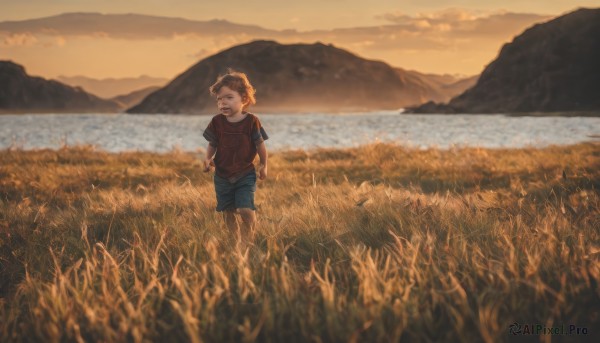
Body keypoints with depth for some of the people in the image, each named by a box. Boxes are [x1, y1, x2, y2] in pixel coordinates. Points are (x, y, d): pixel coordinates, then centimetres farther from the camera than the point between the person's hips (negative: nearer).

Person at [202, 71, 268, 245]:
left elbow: (259, 144, 0)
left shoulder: (251, 121, -10)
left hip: (245, 175, -3)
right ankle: (236, 239, 27)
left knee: (245, 209, -16)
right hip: (222, 176, 3)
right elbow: (212, 144, 5)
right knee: (227, 212, 9)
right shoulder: (217, 122, -4)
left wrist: (263, 165, 4)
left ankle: (248, 239, 2)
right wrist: (208, 158, -12)